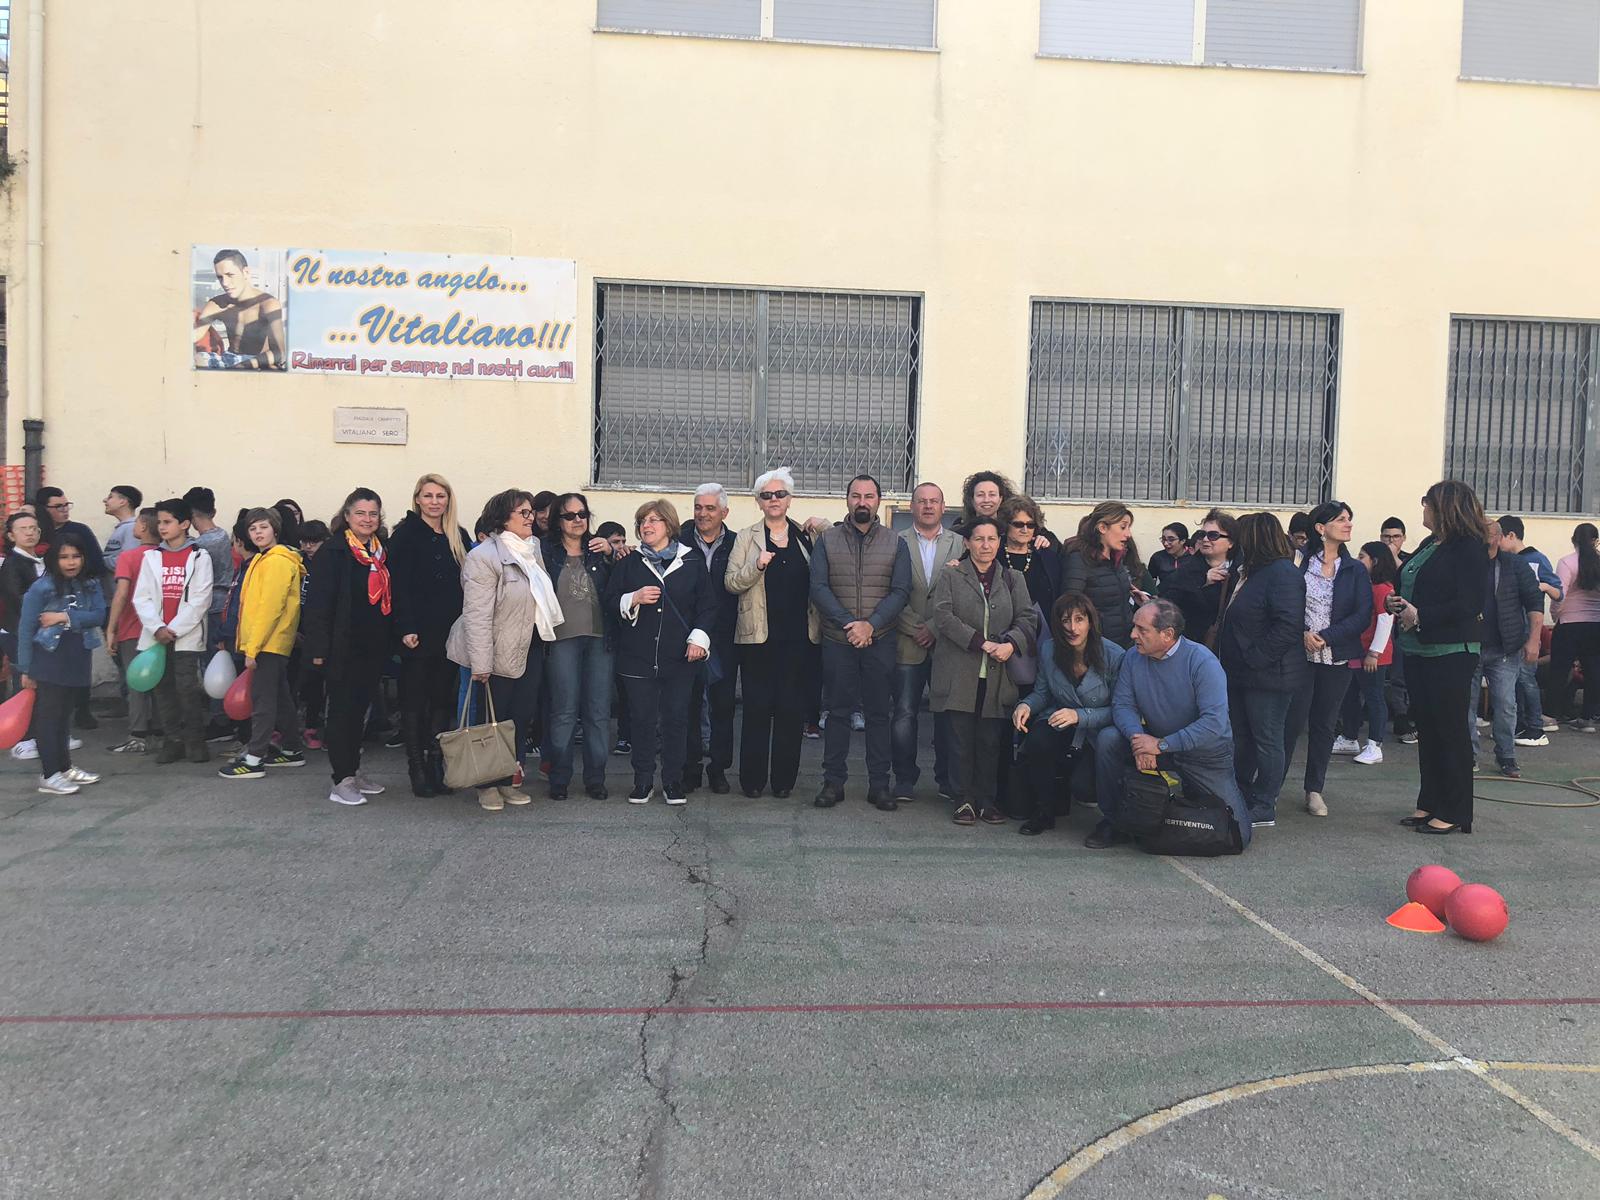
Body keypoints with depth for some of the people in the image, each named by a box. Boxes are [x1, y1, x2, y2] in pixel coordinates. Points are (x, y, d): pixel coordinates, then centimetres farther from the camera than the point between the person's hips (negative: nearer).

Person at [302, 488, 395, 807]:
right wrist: (319, 647, -18)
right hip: (343, 647, -6)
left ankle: (353, 771, 24)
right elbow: (318, 602, -12)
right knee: (342, 711, -1)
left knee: (359, 709, 14)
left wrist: (390, 642, 11)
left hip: (374, 648, 6)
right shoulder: (332, 552, -8)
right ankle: (341, 780, 4)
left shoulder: (383, 553, 12)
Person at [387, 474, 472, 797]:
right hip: (418, 632, -5)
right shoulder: (405, 534, -3)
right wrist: (406, 628, -17)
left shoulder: (458, 536, 11)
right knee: (415, 700, 3)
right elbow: (399, 585, -9)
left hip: (450, 632, 5)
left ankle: (437, 766, 16)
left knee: (443, 698, 9)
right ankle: (417, 769, 9)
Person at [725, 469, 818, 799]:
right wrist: (757, 565, -16)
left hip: (798, 637, 1)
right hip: (758, 636, -1)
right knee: (757, 708, 1)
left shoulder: (806, 537, 11)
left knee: (791, 709, 3)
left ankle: (784, 779, 12)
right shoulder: (746, 538, 7)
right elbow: (731, 582, 0)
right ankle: (752, 780, 9)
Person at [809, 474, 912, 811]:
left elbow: (901, 591, -2)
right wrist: (848, 623, -14)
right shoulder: (827, 541, 6)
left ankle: (879, 785, 11)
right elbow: (818, 588, -3)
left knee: (878, 713, 4)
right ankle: (833, 782, 11)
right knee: (838, 711, 4)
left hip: (880, 641, 0)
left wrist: (871, 624, -15)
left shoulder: (895, 544, 7)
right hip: (837, 641, 0)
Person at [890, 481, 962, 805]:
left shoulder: (960, 545, 7)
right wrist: (915, 629, -8)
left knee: (947, 714, 5)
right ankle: (904, 780, 10)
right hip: (907, 644, -1)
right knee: (904, 714, 0)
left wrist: (935, 628, -8)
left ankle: (948, 778, 17)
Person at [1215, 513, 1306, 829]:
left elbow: (1288, 626, -26)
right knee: (1242, 738, 16)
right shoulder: (1251, 572, 17)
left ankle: (1265, 808, 7)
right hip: (1242, 673, 10)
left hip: (1268, 674, -10)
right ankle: (1241, 797, 27)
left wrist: (1254, 659, -23)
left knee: (1267, 740, -1)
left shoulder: (1283, 574, -16)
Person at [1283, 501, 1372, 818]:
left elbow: (1362, 616, -2)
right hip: (1299, 654, -3)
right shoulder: (1299, 560, -1)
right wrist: (1303, 633, -18)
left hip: (1338, 658, 3)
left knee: (1324, 724, 9)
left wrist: (1326, 636, -14)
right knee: (1292, 720, -4)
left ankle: (1314, 789, 18)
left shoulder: (1356, 570, 6)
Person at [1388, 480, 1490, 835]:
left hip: (1450, 655, -9)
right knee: (1427, 729, 14)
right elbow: (1408, 586, 24)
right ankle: (1430, 804, 24)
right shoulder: (1429, 544, 14)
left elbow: (1468, 604, -20)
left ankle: (1453, 813, 8)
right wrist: (1397, 601, 3)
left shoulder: (1469, 549, -12)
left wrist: (1420, 616, -18)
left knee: (1451, 732, 0)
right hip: (1419, 652, 9)